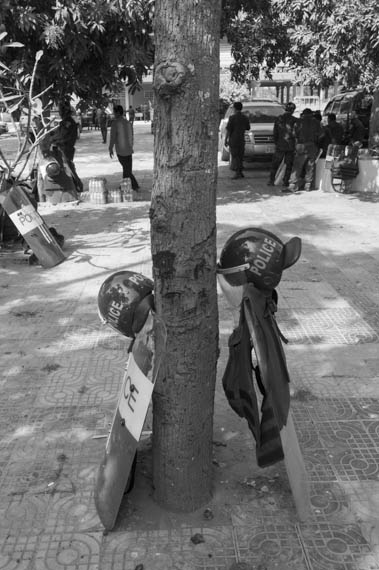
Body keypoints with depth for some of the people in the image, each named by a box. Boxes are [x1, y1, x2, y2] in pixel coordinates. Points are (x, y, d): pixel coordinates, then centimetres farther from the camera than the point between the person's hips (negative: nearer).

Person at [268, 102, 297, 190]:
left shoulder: (278, 119, 1)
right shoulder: (295, 121, -7)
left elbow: (275, 134, 5)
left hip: (280, 146, 2)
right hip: (291, 146, -1)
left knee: (275, 164, 11)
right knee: (289, 165, 8)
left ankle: (271, 180, 8)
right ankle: (285, 182, 6)